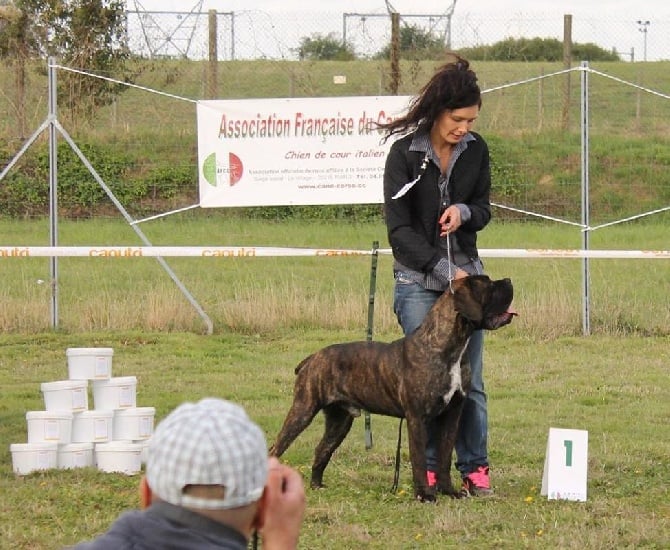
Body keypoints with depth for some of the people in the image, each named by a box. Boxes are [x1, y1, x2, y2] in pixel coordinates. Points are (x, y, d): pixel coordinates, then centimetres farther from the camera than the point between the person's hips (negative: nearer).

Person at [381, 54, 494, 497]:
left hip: (466, 273, 3)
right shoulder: (405, 153, -9)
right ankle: (430, 469, 4)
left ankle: (475, 468, 8)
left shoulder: (476, 150, 3)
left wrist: (463, 211, -11)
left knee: (469, 378, 1)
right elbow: (399, 229, -11)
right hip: (418, 280, -3)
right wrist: (445, 270, -17)